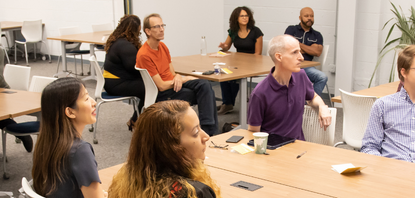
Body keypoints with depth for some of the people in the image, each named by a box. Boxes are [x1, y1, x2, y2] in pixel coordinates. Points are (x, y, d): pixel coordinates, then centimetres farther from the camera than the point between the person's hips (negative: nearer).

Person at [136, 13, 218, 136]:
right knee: (205, 93, -18)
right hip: (160, 95, -8)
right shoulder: (144, 55, -18)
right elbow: (161, 86, -18)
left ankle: (209, 130, -18)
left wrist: (178, 77, -11)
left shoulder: (162, 46, 9)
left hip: (174, 84, 8)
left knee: (205, 85, -18)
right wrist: (185, 79, -8)